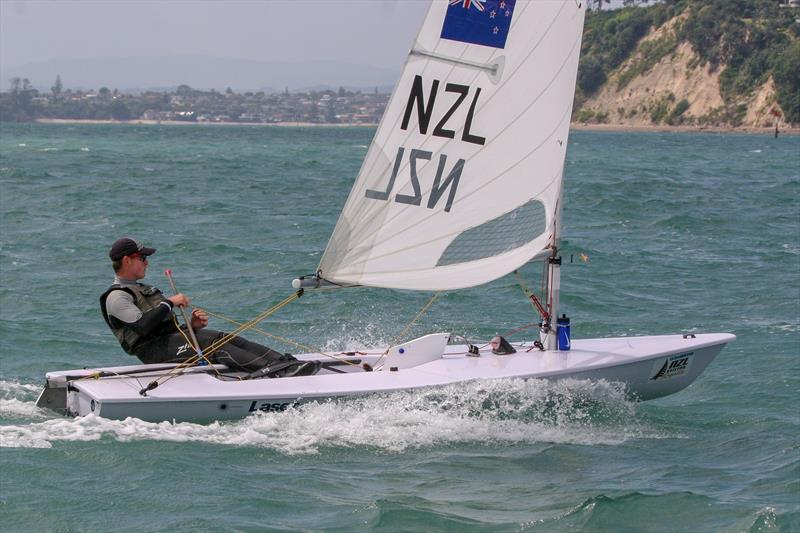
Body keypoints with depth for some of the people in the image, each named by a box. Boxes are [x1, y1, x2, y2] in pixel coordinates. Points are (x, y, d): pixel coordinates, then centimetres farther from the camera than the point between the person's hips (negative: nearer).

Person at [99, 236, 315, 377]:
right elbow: (142, 326, -18)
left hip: (173, 338, 9)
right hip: (154, 350, -9)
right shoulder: (116, 296, -1)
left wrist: (192, 324, 6)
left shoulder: (143, 290, 30)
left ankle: (285, 363, -27)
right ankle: (271, 370, -42)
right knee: (214, 343, -28)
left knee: (229, 339, -13)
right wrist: (169, 303, -10)